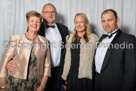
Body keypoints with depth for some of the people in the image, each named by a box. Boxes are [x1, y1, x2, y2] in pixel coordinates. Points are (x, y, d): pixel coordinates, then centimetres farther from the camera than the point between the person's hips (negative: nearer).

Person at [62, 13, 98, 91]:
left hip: (85, 77, -3)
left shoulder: (93, 38, -5)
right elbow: (68, 59, 8)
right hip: (71, 76, 4)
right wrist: (65, 77, 8)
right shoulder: (70, 38, 9)